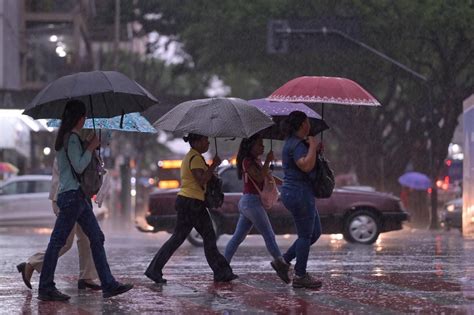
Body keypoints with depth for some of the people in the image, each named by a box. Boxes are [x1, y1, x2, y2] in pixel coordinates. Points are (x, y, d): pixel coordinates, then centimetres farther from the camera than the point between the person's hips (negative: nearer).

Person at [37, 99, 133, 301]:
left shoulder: (65, 137, 17)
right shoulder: (72, 138, -13)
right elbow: (79, 167, -18)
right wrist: (91, 147, -9)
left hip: (79, 195, 10)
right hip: (72, 195, -10)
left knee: (97, 238, 7)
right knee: (58, 241, -5)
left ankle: (108, 284, 6)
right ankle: (46, 288, -1)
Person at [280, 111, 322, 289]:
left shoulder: (293, 142, 16)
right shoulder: (297, 145, -17)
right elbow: (306, 165, -31)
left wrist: (314, 150, 10)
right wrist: (312, 146, -19)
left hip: (291, 192, 11)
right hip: (299, 193, -11)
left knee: (315, 232, 17)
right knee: (306, 235, -2)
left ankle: (284, 260, 19)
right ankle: (300, 276, 5)